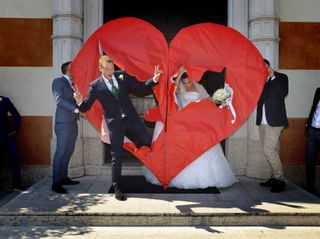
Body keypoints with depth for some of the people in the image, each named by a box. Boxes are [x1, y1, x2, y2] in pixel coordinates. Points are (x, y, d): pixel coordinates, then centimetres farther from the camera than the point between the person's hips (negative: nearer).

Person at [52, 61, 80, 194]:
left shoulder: (72, 84, 18)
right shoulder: (58, 81, -3)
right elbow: (59, 99, -14)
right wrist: (75, 109, -20)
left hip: (72, 122, 8)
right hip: (63, 122, -7)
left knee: (68, 151, 10)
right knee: (61, 152, -7)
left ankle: (63, 178, 20)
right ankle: (56, 183, -3)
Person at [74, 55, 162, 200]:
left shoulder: (123, 76, 1)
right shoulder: (95, 86, -6)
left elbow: (140, 86, 6)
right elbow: (86, 107, -4)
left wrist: (154, 79, -9)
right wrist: (80, 102, -26)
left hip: (131, 118, 3)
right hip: (114, 124, -3)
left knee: (148, 142, 7)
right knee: (116, 156, 4)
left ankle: (137, 143, 44)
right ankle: (117, 188, 19)